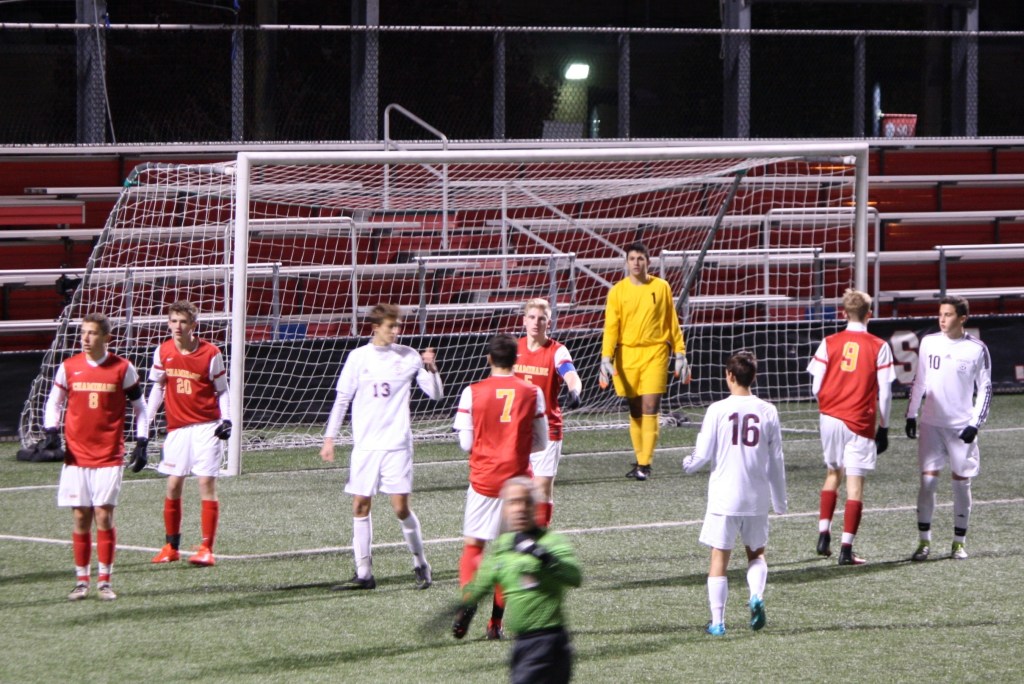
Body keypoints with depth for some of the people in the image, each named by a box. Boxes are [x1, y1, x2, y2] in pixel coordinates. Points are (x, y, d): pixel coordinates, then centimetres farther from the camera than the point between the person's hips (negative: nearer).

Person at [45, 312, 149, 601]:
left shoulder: (123, 369, 0)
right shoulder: (68, 368, 4)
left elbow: (139, 407, 9)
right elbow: (54, 402, 13)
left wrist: (141, 442, 2)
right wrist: (51, 430, -4)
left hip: (109, 456, -2)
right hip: (76, 455, 2)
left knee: (104, 516, -7)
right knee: (81, 518, 1)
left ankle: (104, 581, 1)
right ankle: (82, 580, 9)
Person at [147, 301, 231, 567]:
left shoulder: (210, 353, -5)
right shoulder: (162, 352, 3)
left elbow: (222, 390, 2)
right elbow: (157, 387, 14)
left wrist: (226, 419, -11)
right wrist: (146, 422, 9)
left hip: (206, 426, -3)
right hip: (177, 427, 3)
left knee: (207, 483, -8)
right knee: (173, 485, 3)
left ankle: (206, 548, -7)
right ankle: (171, 546, 15)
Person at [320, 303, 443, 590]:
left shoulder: (408, 357, 3)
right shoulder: (358, 357, 4)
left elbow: (436, 394, 6)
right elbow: (342, 399, 8)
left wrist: (431, 369, -12)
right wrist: (329, 438, 3)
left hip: (397, 444, -2)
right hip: (365, 445, 2)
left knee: (401, 506, -6)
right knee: (360, 506, 0)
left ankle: (421, 565, 12)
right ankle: (363, 574, 5)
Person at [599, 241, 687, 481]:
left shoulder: (661, 288, 4)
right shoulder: (617, 291, 4)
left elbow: (672, 323, 9)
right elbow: (611, 327, 0)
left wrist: (680, 355, 6)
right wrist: (606, 358, -11)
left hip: (654, 353, -2)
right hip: (627, 355, 2)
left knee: (650, 407, -11)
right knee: (635, 411, 8)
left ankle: (645, 464, -11)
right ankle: (640, 459, 19)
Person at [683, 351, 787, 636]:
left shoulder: (718, 410, -8)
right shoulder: (768, 412, 0)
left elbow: (703, 454, -6)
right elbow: (776, 460, 5)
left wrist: (688, 464, 18)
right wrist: (780, 499, 16)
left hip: (724, 496, -2)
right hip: (757, 499, 2)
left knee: (719, 557, 6)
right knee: (756, 553, 18)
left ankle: (717, 621, 5)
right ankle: (757, 596, -9)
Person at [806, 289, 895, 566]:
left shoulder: (829, 343, -1)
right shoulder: (879, 347, -5)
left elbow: (816, 387, 0)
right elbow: (884, 393, -5)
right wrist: (883, 427, 5)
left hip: (830, 417, 3)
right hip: (861, 423, -3)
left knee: (833, 473, 22)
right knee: (855, 484, 0)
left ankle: (823, 535, 15)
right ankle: (846, 549, -3)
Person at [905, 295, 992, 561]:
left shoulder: (977, 349, -3)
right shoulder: (929, 342, 4)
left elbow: (985, 389, 1)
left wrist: (975, 424, -8)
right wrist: (911, 414, 8)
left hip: (962, 427, -1)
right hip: (931, 424, 2)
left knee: (961, 482, 3)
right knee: (927, 480, -5)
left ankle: (959, 541, 13)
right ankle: (924, 541, 0)